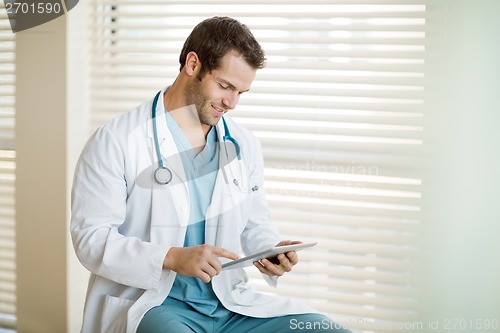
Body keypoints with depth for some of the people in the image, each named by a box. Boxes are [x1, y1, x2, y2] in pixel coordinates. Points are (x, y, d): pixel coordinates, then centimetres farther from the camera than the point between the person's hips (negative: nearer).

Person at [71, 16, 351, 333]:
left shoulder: (245, 145, 11)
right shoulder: (116, 141, -5)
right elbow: (91, 237, -9)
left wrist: (270, 250, -3)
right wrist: (172, 258, -22)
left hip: (231, 302, 6)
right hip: (150, 303, -6)